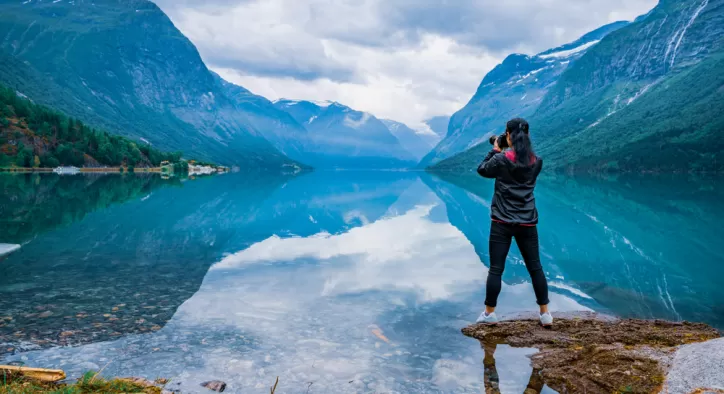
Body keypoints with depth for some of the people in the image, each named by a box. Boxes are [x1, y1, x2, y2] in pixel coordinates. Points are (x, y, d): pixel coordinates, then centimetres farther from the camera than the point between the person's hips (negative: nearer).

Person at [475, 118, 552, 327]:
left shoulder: (501, 159, -9)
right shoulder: (536, 161, 2)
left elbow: (482, 169, 7)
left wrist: (495, 150, 14)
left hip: (502, 222, -3)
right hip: (527, 222, 3)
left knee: (496, 268, 4)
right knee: (535, 268, 11)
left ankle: (489, 313, 11)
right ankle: (545, 314, 16)